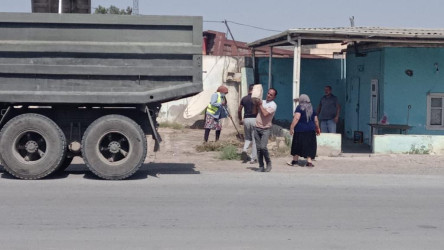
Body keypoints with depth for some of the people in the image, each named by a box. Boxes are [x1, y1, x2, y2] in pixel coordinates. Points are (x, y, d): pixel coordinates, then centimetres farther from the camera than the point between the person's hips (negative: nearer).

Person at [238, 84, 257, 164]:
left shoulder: (244, 98, 6)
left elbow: (239, 110, 9)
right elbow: (256, 111, -17)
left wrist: (240, 120, 20)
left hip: (246, 119, 4)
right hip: (254, 119, -4)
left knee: (247, 138, 20)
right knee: (254, 139, 4)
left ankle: (244, 149, -9)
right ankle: (253, 158, 5)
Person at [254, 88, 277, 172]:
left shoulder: (273, 105, -6)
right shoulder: (262, 102, 14)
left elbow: (265, 114, -20)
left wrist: (260, 105, -8)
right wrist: (256, 103, 5)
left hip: (265, 129, -6)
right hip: (257, 128, 6)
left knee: (263, 147, -18)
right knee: (258, 148, 3)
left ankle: (269, 164, 1)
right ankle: (261, 167, 8)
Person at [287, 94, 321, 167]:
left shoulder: (299, 107, -7)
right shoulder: (312, 109, 9)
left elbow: (296, 118, -19)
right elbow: (316, 120, 13)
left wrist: (292, 127, -19)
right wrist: (317, 128, 28)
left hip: (300, 130, -4)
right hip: (311, 130, 4)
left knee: (297, 146, 8)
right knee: (309, 146, 7)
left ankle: (295, 160, 16)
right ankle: (309, 161, -1)